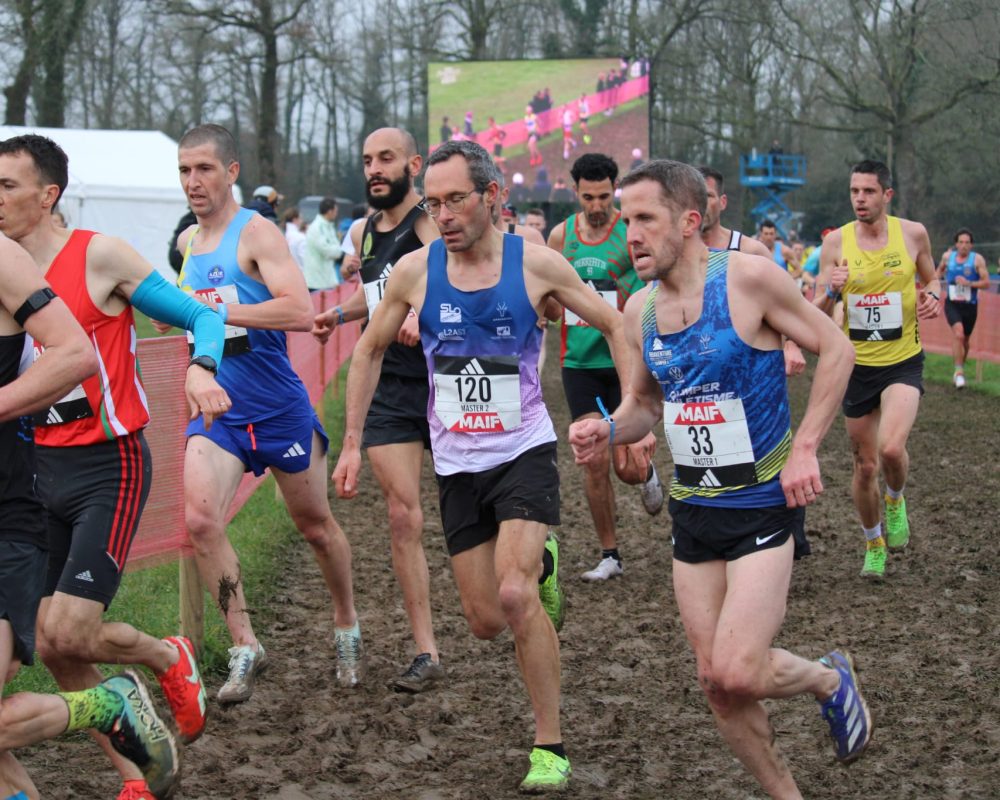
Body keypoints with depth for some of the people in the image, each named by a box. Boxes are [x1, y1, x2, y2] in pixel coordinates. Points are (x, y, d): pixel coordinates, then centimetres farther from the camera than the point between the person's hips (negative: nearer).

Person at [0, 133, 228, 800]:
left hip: (109, 468, -6)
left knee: (68, 634, -15)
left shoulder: (99, 256, -9)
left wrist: (201, 367, -27)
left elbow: (200, 316, -7)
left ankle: (172, 659, 17)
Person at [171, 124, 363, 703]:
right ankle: (245, 646, -8)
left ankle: (348, 628, 34)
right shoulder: (187, 242, 10)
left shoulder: (257, 233, -12)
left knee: (315, 524, 11)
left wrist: (215, 311, -27)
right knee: (200, 518, -17)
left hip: (279, 408, -5)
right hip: (216, 410, 5)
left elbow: (301, 311, -27)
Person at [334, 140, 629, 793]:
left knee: (514, 596, -23)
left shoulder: (537, 264, -9)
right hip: (457, 464, 3)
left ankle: (551, 748, -10)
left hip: (525, 451, -3)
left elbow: (615, 325, 3)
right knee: (486, 623, 5)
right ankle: (539, 565, 40)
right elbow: (370, 350, 10)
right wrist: (352, 443, 8)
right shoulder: (415, 271, -4)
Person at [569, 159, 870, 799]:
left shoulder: (748, 278, -15)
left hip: (764, 504, -6)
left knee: (737, 673, -17)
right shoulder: (640, 310, 3)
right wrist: (608, 431, -5)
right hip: (693, 508, 6)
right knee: (717, 682, 6)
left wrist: (805, 447, -15)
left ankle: (831, 680, 15)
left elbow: (835, 349, -8)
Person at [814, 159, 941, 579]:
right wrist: (831, 290, -25)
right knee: (865, 465, 10)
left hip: (903, 362, -1)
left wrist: (932, 297, -9)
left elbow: (931, 278, 14)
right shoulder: (836, 242, -5)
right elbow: (817, 313, -3)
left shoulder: (912, 233, -4)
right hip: (857, 366, 1)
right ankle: (873, 544, 34)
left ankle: (895, 500, 10)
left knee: (891, 448, -24)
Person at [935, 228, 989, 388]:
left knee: (964, 340, 15)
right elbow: (940, 270, 24)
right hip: (952, 304, 0)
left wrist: (969, 283, -21)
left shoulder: (977, 259, -6)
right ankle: (959, 371, -22)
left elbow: (986, 283, -9)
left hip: (970, 305, 0)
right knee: (958, 334, -24)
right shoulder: (948, 257, 1)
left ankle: (960, 370, 38)